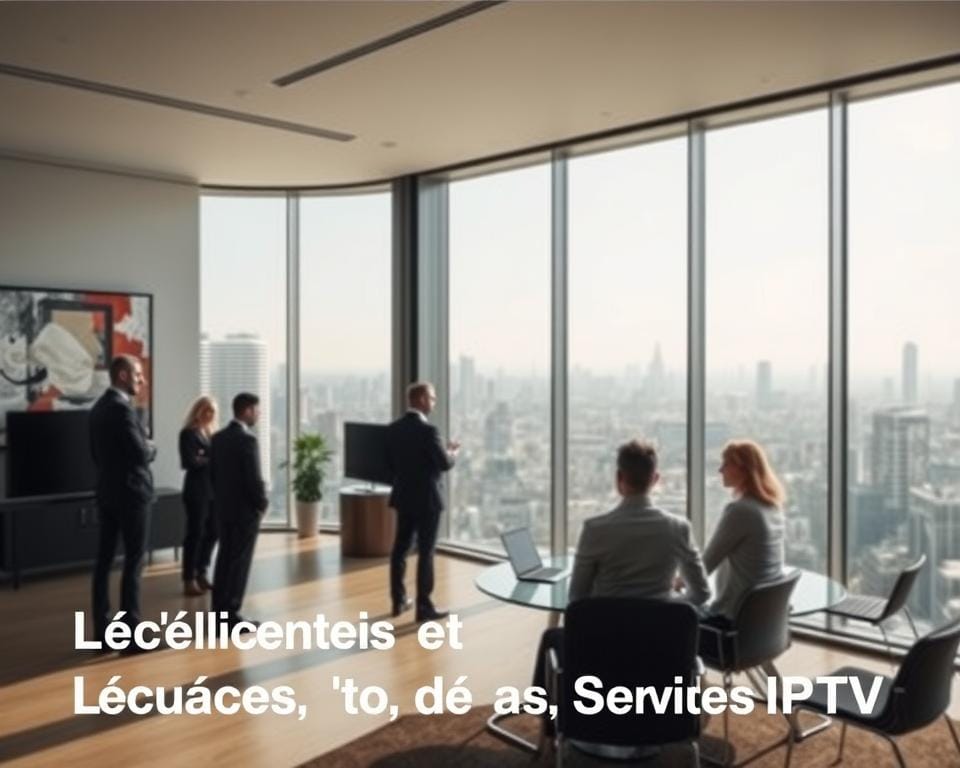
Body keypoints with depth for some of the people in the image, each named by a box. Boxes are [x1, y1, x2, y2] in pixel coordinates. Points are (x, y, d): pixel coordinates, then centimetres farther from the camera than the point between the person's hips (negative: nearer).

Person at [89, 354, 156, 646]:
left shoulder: (99, 408, 11)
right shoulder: (122, 409, -18)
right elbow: (141, 454, -22)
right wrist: (152, 447, -1)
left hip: (107, 492, 9)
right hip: (130, 492, -9)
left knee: (104, 560, 10)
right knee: (133, 562, -5)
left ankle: (102, 629, 16)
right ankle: (131, 634, -3)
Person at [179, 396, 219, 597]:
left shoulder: (212, 433, 17)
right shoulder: (189, 433, -7)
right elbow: (190, 462, -15)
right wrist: (211, 460, -8)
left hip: (213, 489, 7)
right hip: (197, 491, -7)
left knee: (212, 532, 9)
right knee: (195, 534, -3)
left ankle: (201, 574, 22)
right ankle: (189, 580, 5)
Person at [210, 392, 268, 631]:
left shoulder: (218, 437, 7)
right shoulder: (247, 439, -18)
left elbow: (213, 472, 12)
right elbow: (254, 478, -20)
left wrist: (222, 496, 18)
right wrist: (262, 503, -6)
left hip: (223, 507, 8)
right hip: (245, 509, -8)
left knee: (225, 557, 14)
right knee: (240, 561, -3)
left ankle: (219, 610, 19)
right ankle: (231, 615, 0)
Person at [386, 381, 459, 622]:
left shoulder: (393, 428, 4)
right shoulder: (428, 430, -19)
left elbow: (390, 462, 10)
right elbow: (445, 464, -17)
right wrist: (453, 452, 3)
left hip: (403, 496, 7)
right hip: (426, 498, -7)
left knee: (400, 548, 13)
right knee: (425, 552, -1)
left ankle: (398, 600, 22)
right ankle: (424, 607, 3)